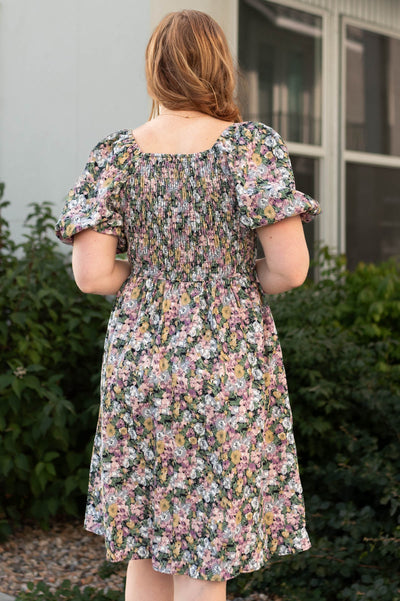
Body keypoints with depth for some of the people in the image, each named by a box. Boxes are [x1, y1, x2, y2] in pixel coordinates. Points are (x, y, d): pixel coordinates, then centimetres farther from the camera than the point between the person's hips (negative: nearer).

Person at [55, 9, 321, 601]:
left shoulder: (115, 154, 0)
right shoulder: (252, 144, -7)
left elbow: (91, 274, -8)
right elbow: (292, 267, -13)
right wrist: (246, 284, 8)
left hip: (139, 366, 3)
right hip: (229, 372, -3)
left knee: (146, 546, 16)